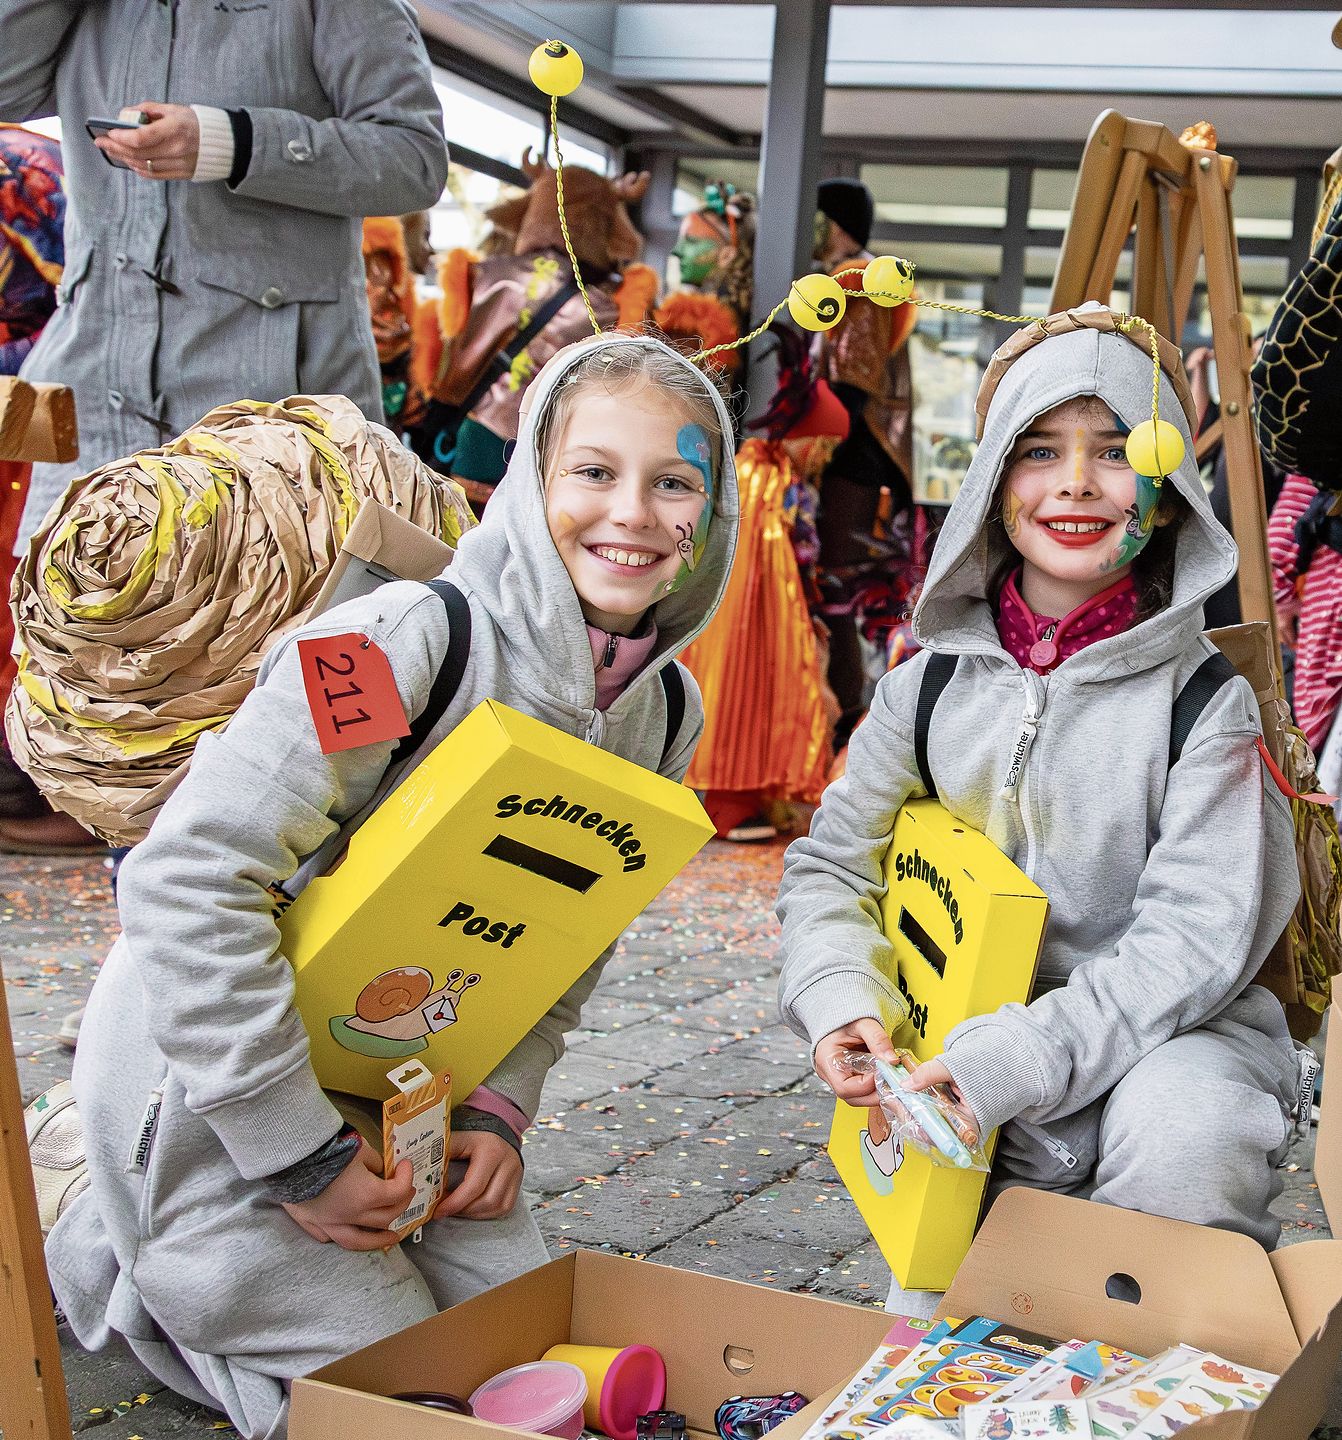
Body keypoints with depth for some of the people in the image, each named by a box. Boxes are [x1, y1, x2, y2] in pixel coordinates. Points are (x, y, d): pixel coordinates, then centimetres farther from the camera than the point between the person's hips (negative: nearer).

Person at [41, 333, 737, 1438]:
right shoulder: (405, 643, -28)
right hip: (211, 1089, -7)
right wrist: (300, 1154, -26)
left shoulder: (662, 715, -3)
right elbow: (191, 882, -30)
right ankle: (107, 1249, 18)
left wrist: (500, 1106, -6)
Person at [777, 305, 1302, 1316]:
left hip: (1171, 1041, -2)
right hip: (980, 1074, 2)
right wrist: (840, 999, -13)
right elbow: (833, 865, 9)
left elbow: (1196, 939, -15)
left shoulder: (1204, 702, -9)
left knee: (1183, 1144, -34)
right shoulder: (932, 688, 3)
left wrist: (1023, 1055, -27)